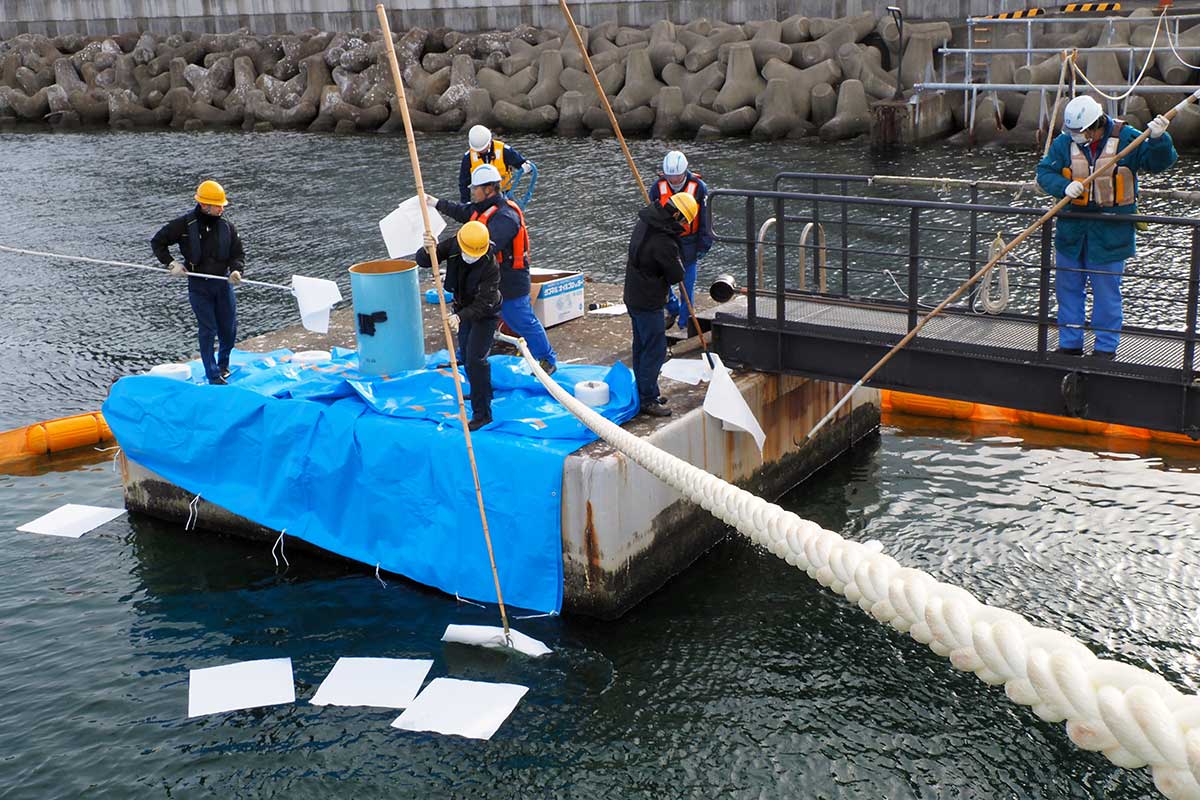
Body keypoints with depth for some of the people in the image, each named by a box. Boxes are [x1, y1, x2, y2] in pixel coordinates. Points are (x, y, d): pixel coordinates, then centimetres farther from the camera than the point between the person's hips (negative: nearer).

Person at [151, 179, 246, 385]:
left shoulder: (227, 226, -2)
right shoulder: (184, 224, -10)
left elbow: (238, 254, 6)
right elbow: (157, 242, 2)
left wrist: (236, 270, -15)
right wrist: (171, 263, -8)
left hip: (223, 283, 3)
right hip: (198, 286, -3)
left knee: (229, 329, 9)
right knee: (208, 331, -2)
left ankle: (223, 364, 36)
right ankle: (214, 377, 6)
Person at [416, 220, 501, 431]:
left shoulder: (491, 267, -34)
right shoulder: (452, 246, -19)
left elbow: (483, 304, -34)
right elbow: (422, 261, -19)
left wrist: (460, 317, -49)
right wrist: (427, 251, -43)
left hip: (485, 314, -7)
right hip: (463, 308, 7)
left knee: (475, 360, -15)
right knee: (466, 355, 21)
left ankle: (482, 413, -7)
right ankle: (480, 391, 46)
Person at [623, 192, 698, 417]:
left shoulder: (644, 222, 3)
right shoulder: (664, 242, -26)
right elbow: (677, 276, -14)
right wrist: (678, 259, 3)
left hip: (634, 297, 10)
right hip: (649, 303, -10)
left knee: (641, 347, 18)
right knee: (655, 350, -2)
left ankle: (645, 392, 30)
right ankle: (648, 399, 3)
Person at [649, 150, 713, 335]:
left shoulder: (698, 187, -11)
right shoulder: (658, 187, -6)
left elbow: (705, 218, -3)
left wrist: (704, 245, -3)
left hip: (688, 244, -2)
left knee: (687, 284, 4)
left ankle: (685, 322, 17)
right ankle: (673, 309, 33)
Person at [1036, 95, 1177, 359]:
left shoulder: (1126, 138, -8)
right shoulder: (1065, 141, -2)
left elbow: (1159, 161, -8)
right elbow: (1045, 172, -4)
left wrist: (1158, 139, -28)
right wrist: (1065, 187, -23)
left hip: (1110, 231, -3)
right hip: (1072, 227, 3)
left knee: (1106, 291, 4)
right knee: (1067, 288, 11)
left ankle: (1106, 346, 15)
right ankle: (1069, 343, 23)